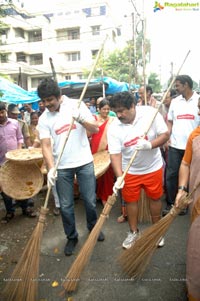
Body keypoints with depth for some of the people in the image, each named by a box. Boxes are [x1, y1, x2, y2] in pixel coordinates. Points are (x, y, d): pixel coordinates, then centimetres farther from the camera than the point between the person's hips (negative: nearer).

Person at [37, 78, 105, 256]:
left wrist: (81, 119, -26)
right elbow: (46, 146, -8)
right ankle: (71, 237, 30)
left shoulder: (77, 105, -3)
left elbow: (96, 129, -8)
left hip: (85, 162, 0)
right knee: (66, 205, 8)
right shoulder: (44, 119, -1)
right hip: (62, 167, 1)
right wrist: (51, 168, -22)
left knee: (90, 200, 10)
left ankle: (93, 227, 38)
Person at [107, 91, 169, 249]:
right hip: (130, 171, 1)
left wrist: (149, 145, -30)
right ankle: (134, 232, 34)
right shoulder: (114, 128, -16)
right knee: (131, 200, 11)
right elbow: (115, 154, -18)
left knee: (155, 198, 15)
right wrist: (119, 177, -30)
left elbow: (165, 134, -12)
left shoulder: (150, 113, -17)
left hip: (153, 167, 0)